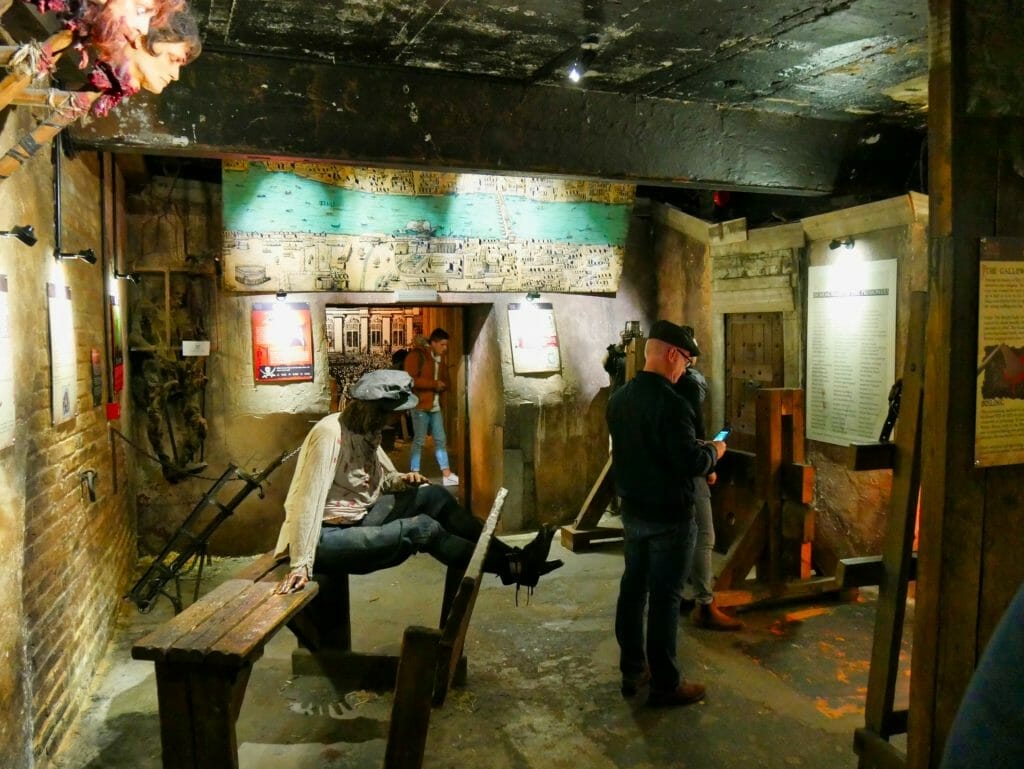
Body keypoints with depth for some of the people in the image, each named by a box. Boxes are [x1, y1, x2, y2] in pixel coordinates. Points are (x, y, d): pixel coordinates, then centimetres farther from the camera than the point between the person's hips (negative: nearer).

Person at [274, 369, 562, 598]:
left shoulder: (367, 433, 6)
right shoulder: (329, 434, -22)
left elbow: (379, 479, 17)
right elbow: (308, 500, -28)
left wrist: (401, 480, -7)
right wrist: (301, 565, -31)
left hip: (359, 520, 9)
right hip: (328, 538, -9)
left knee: (433, 496, -5)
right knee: (421, 528, -23)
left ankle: (510, 555, -7)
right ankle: (511, 568, -15)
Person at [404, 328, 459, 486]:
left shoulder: (440, 358, 14)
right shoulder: (416, 355, -11)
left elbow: (445, 379, 21)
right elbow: (410, 379, -20)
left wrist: (443, 385, -3)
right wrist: (434, 384, -18)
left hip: (435, 405, 8)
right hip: (420, 405, -8)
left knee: (441, 440, 9)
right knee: (419, 441, -3)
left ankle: (447, 475, 14)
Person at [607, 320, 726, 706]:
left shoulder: (619, 398, 4)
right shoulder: (670, 402, -22)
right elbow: (691, 463, -24)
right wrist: (713, 451, -2)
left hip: (632, 510, 8)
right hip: (669, 516, -8)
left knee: (633, 589, 15)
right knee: (664, 598, 2)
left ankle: (632, 671, 27)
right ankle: (665, 684, 13)